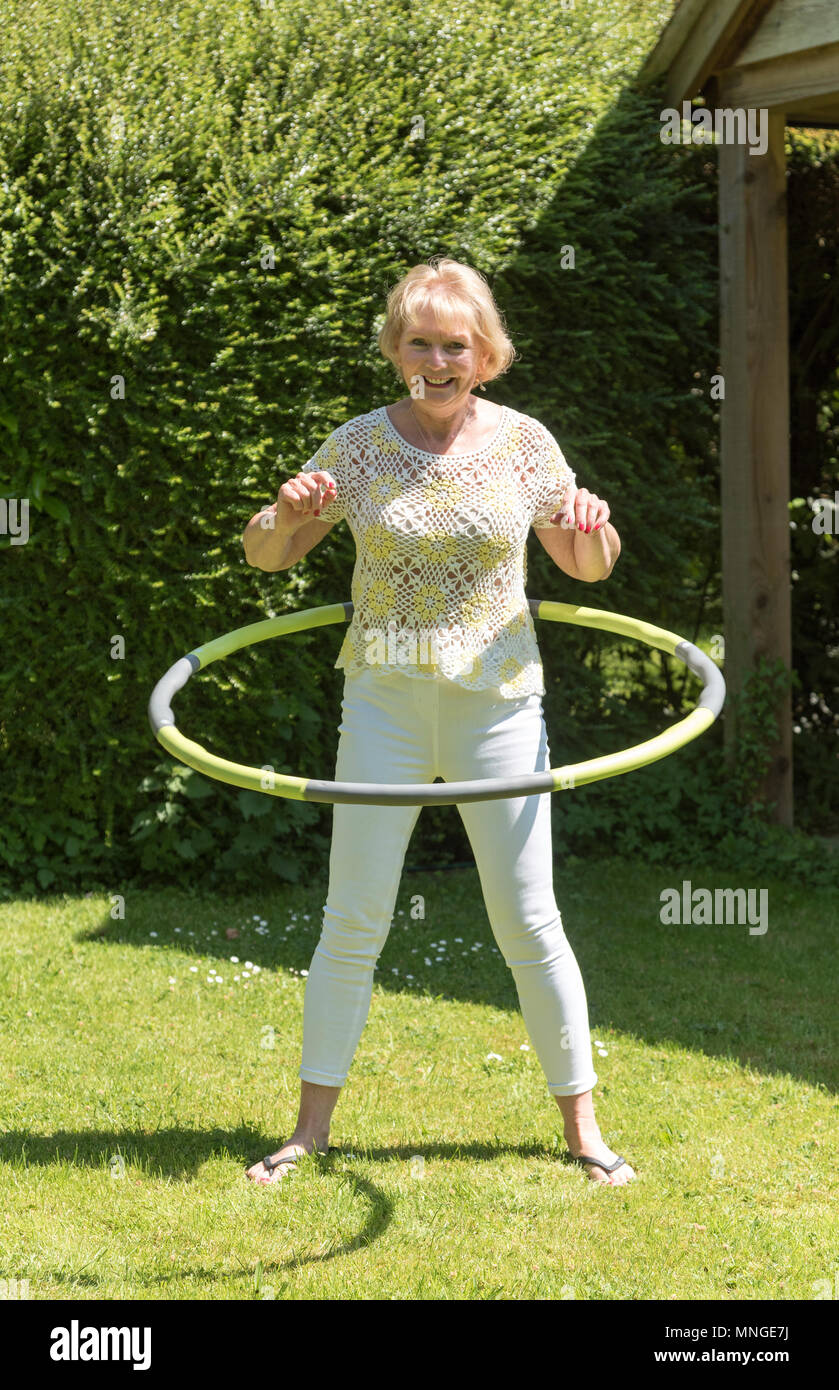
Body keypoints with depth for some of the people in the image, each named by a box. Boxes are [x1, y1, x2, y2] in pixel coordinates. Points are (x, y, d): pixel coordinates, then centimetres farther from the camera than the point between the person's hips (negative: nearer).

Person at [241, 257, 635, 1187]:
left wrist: (595, 527, -13)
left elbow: (588, 567, 10)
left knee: (528, 923, 3)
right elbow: (265, 554, 6)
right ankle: (312, 1124, 15)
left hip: (497, 704, 0)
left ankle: (581, 1124, 15)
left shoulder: (522, 443, -1)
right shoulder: (360, 446, -1)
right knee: (352, 924, 3)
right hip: (384, 703, 0)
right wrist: (288, 514, -17)